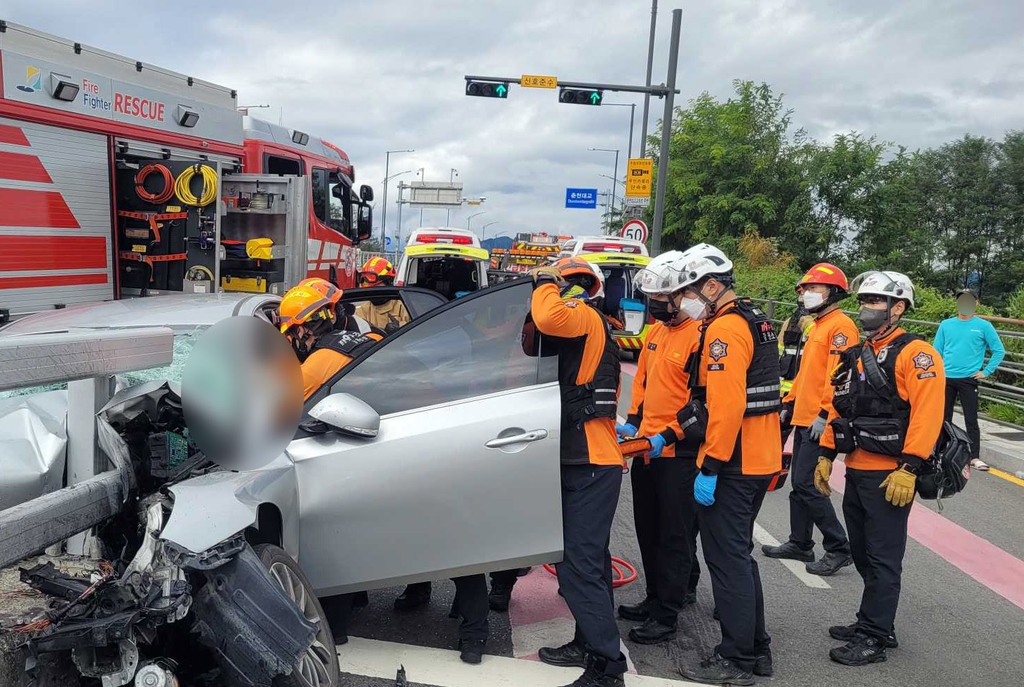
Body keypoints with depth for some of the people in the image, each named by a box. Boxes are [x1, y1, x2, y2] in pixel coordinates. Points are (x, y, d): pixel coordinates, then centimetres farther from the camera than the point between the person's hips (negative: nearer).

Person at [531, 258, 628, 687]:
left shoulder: (584, 317, -8)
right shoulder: (585, 330, 22)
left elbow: (548, 317, -29)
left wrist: (545, 283, -11)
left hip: (590, 463, -11)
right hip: (587, 460, 11)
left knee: (579, 566, -11)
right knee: (588, 560, 18)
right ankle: (590, 644, 29)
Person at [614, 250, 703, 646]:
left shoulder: (700, 336, -16)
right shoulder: (656, 332, 12)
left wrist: (668, 437, -21)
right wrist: (634, 422, 10)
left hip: (678, 454, -9)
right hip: (647, 450, 9)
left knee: (674, 536, 2)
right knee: (648, 531, 17)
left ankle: (667, 616, 12)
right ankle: (656, 598, 32)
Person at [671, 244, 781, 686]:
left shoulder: (725, 329, -17)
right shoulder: (756, 322, 15)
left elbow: (726, 405, -26)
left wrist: (710, 467, -22)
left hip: (733, 465, -10)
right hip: (761, 458, 10)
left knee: (727, 558, -1)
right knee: (739, 553, 18)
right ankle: (756, 648, 27)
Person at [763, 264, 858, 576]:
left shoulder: (841, 325, -12)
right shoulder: (819, 325, 19)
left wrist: (825, 413, -24)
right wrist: (790, 403, 21)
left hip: (820, 422, -10)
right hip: (804, 419, 10)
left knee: (807, 485, -9)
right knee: (799, 484, 14)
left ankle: (838, 548, 2)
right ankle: (799, 543, 24)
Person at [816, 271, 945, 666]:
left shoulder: (915, 354, -11)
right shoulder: (857, 356, 14)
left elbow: (927, 414, -19)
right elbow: (839, 408, 19)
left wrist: (909, 469, -24)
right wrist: (826, 455, 15)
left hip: (889, 475, -8)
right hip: (856, 471, 8)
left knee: (883, 560, 1)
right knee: (864, 555, 16)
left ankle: (872, 639, 10)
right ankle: (876, 624, 30)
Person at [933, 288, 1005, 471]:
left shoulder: (984, 326, -1)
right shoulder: (946, 325, 6)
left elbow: (999, 351, 1)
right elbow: (936, 351, 10)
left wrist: (986, 372, -4)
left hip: (968, 379, -3)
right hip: (945, 379, 3)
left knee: (971, 420, -3)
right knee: (944, 418, 12)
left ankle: (975, 457, 4)